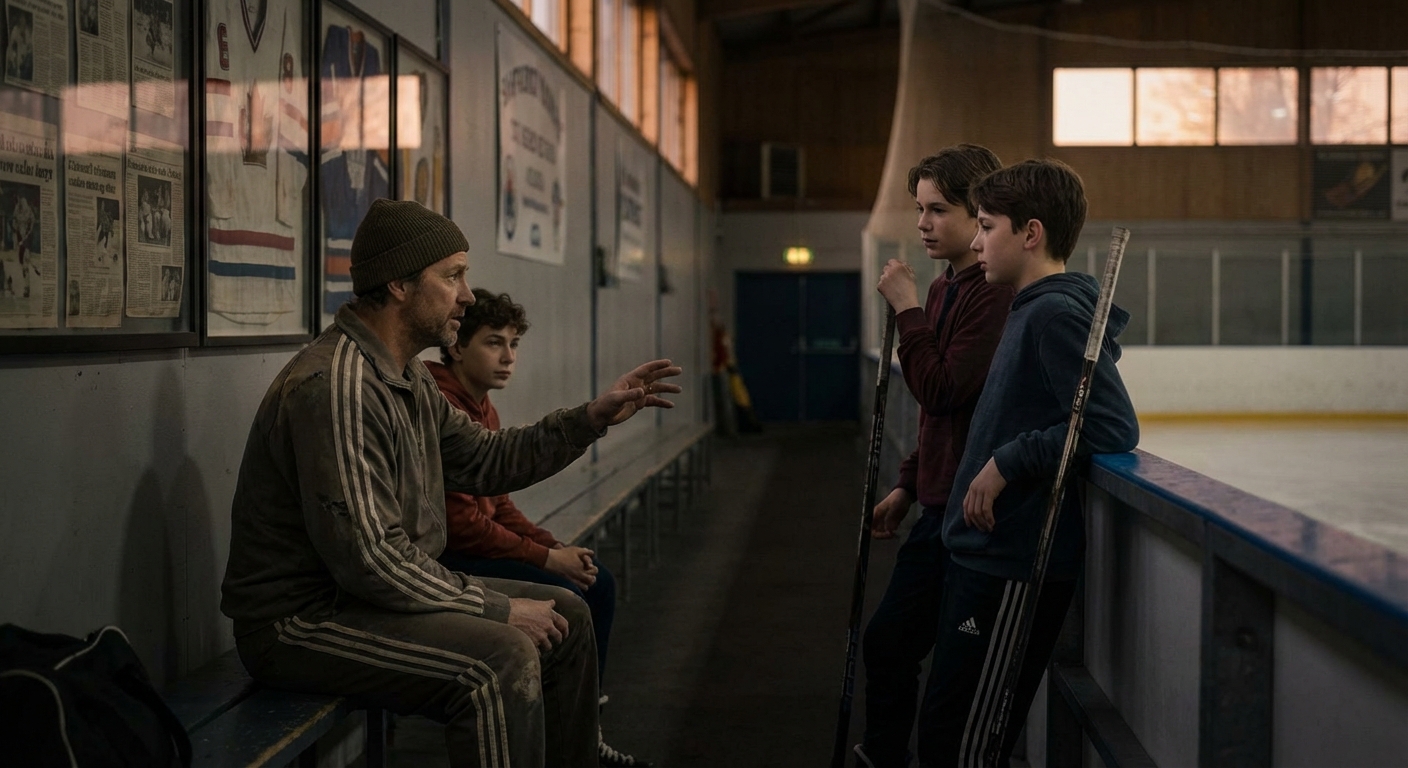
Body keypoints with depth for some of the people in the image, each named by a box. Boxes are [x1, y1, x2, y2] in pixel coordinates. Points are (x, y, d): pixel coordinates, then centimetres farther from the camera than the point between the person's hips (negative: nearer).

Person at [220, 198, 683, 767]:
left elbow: (484, 460, 17)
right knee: (501, 657, -29)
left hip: (388, 588, 11)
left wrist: (593, 417, 7)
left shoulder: (408, 378, 9)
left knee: (566, 617, 10)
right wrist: (496, 608, -20)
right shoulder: (336, 385, -24)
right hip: (300, 620, -10)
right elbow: (367, 559, -28)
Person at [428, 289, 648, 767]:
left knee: (598, 583, 6)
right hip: (444, 555, -11)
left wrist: (557, 547, 0)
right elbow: (459, 521, -24)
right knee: (565, 599, -20)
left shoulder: (482, 408, 12)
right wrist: (546, 558, -18)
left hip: (477, 543, 11)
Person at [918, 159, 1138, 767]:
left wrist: (1007, 463, -17)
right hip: (984, 556, 10)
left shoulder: (1055, 314, -16)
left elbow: (1114, 428, -22)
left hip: (1014, 568, -10)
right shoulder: (1031, 311, 14)